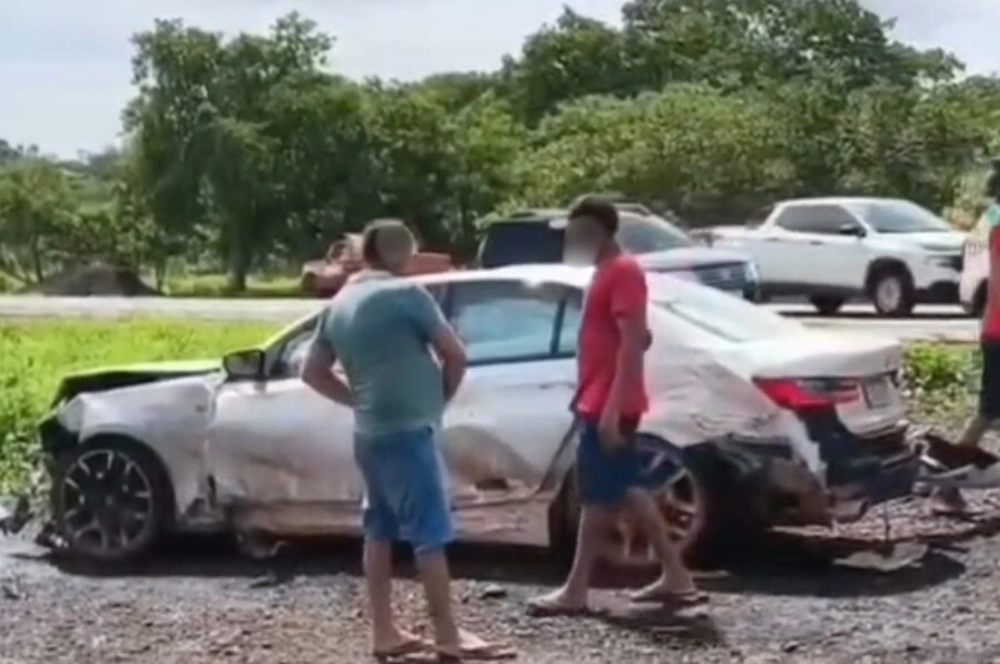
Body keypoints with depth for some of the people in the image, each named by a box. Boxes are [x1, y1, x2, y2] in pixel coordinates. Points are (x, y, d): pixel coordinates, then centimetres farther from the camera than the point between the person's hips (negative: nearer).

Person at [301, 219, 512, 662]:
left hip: (369, 434, 8)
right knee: (430, 533, -5)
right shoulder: (406, 294, -11)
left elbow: (313, 371, 16)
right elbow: (454, 354, -8)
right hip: (406, 431, -8)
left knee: (380, 530, 12)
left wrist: (357, 398, 13)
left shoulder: (339, 304, 11)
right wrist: (443, 396, 8)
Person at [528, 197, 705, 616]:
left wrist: (612, 407, -25)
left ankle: (576, 591, 2)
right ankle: (676, 578, 14)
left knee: (597, 494, -4)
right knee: (625, 491, 11)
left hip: (609, 405, -10)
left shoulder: (623, 272, -13)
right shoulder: (607, 272, 17)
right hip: (601, 402, 10)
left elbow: (633, 342, -21)